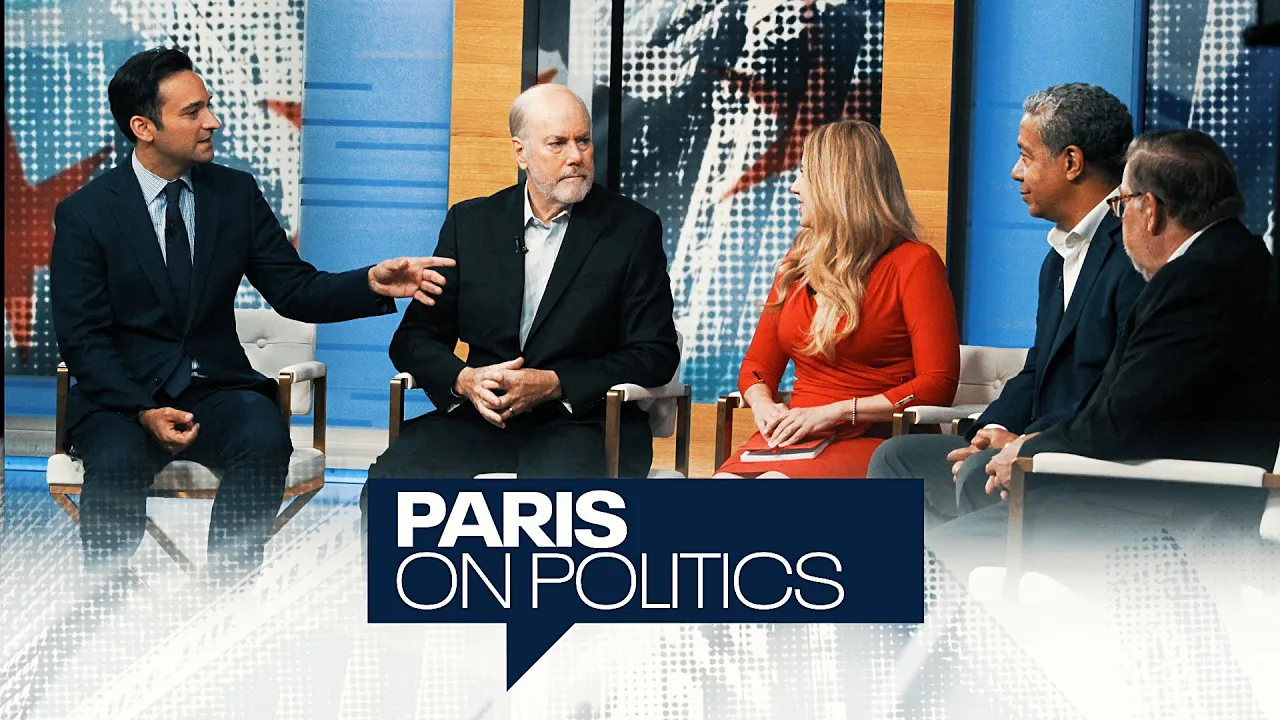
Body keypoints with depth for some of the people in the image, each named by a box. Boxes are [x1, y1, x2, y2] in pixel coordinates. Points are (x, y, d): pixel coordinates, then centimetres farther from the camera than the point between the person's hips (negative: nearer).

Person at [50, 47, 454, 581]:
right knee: (117, 464, -34)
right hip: (120, 396, -2)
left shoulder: (236, 194, 6)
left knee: (265, 441, -30)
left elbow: (295, 291, 5)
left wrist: (371, 284, -15)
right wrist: (144, 411, -20)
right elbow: (82, 337, -5)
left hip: (216, 390, 2)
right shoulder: (85, 214, -3)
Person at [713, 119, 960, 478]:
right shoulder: (797, 264, 22)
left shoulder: (913, 263, 2)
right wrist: (763, 404, -1)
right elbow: (757, 365, 24)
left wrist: (834, 412, -14)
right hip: (794, 440, 5)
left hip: (869, 441, -5)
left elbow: (938, 385, -7)